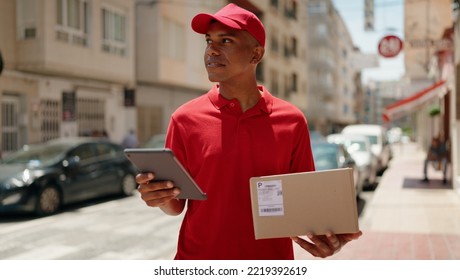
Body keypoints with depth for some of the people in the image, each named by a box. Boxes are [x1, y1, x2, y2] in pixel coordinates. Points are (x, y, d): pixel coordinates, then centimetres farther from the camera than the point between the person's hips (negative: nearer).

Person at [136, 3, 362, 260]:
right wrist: (159, 198, -23)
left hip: (272, 259, 1)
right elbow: (176, 205, -1)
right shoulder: (186, 119, -6)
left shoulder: (292, 120, -4)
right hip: (199, 258, 0)